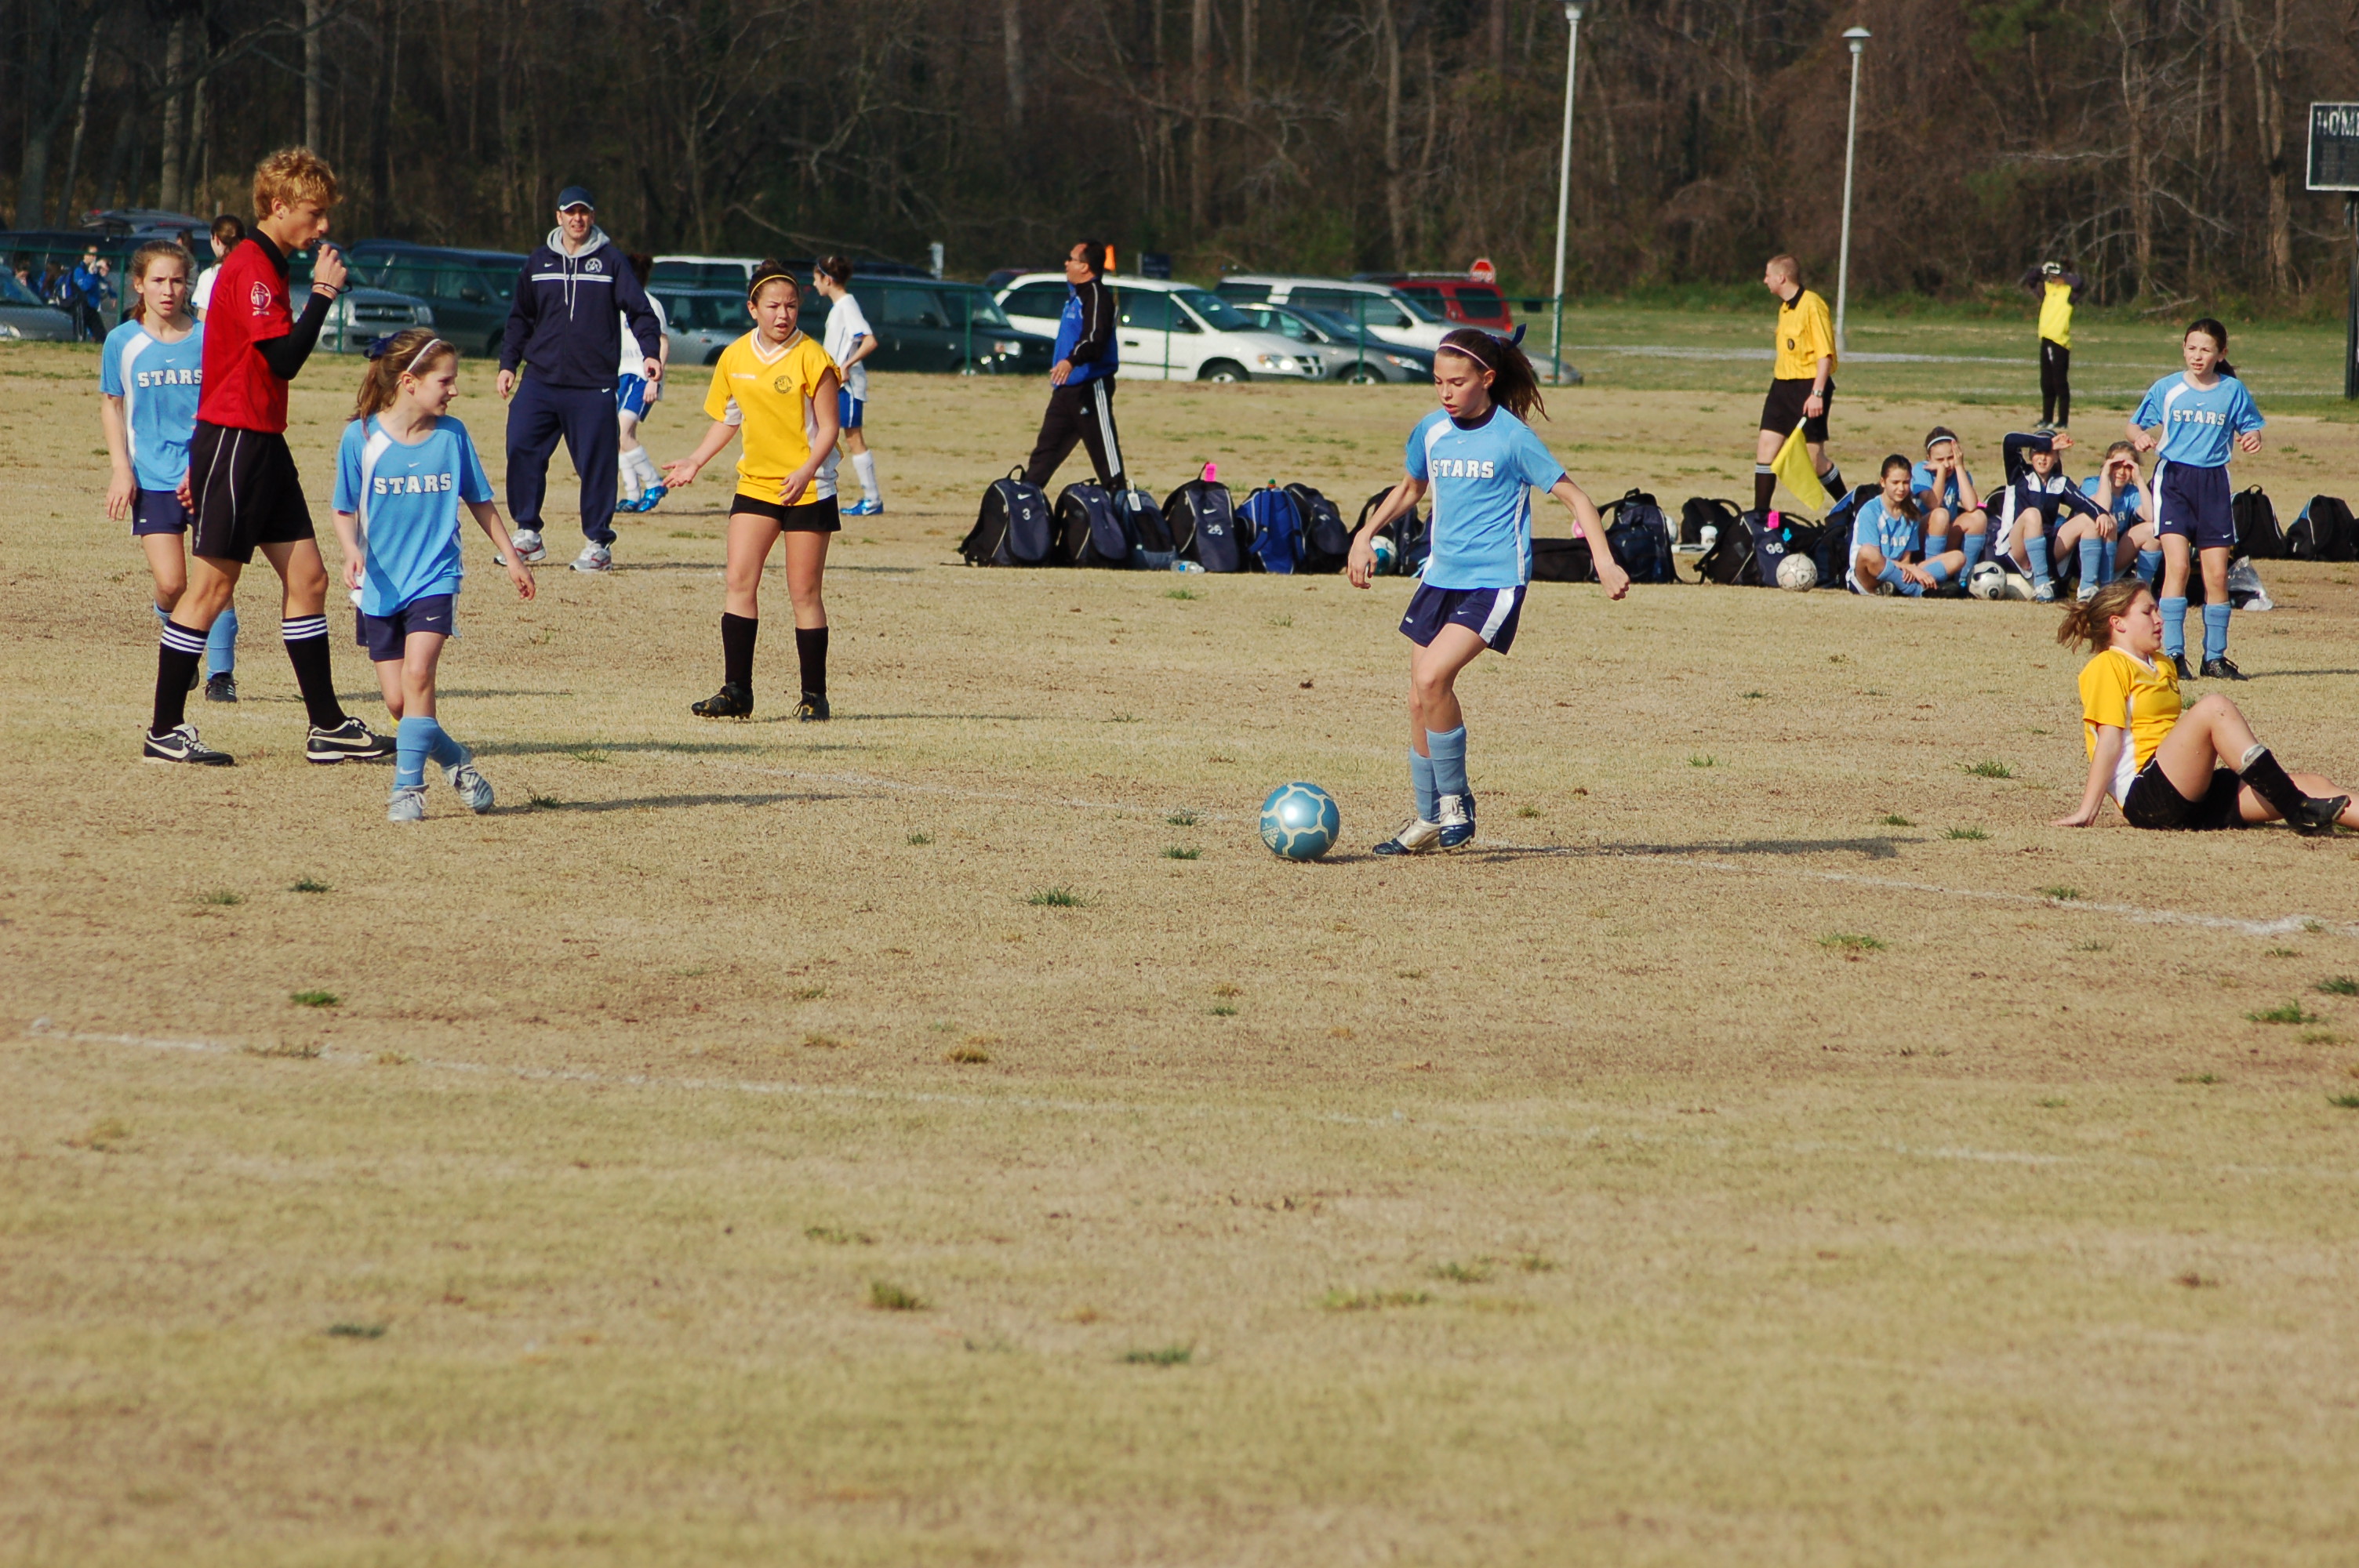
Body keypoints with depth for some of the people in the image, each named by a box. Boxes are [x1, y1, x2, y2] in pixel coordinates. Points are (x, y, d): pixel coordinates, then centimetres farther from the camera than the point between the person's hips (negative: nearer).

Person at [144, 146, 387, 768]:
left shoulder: (264, 267, 18)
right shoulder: (252, 268, -14)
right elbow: (285, 358, -23)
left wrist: (201, 461, 23)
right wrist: (323, 293, -15)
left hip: (262, 444, 10)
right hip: (235, 442, -10)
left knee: (307, 577, 6)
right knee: (212, 585, -4)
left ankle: (327, 725, 8)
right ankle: (164, 730, 2)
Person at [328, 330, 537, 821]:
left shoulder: (452, 435, -1)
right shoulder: (362, 438, -8)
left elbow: (479, 501, 12)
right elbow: (345, 511, -3)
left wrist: (512, 558, 18)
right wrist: (352, 551, -22)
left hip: (434, 578, 0)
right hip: (380, 584, 0)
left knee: (417, 673, -20)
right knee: (397, 701, 2)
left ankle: (409, 787, -16)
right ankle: (454, 759, 27)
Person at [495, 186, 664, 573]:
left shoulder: (610, 261, 3)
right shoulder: (539, 262, 13)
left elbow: (639, 310, -1)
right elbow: (520, 318, 18)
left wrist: (651, 352, -16)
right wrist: (508, 363, 9)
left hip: (593, 385, -3)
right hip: (541, 381, 3)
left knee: (597, 463, -2)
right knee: (522, 450, -8)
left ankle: (598, 543, 7)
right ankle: (527, 534, 3)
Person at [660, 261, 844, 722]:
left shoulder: (811, 358, -10)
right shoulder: (735, 357, 3)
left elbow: (828, 428, -11)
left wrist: (806, 472, -26)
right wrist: (695, 461, 8)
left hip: (809, 489, -4)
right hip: (755, 482, 4)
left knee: (804, 592, -1)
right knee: (739, 581, -6)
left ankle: (814, 696, 7)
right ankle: (736, 690, -3)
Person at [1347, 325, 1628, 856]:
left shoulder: (1512, 437, -11)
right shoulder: (1431, 432, 6)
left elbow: (1573, 496, -9)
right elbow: (1410, 489, 26)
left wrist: (1604, 561, -18)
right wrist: (1365, 535, 16)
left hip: (1495, 583, -6)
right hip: (1441, 577, 6)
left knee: (1433, 677, -23)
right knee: (1419, 700, 5)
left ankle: (1455, 799, -7)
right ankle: (1428, 821, 19)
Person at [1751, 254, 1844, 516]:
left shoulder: (1812, 306, -14)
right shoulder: (1785, 308, 14)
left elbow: (1825, 354, -18)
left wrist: (1817, 394, -24)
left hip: (1808, 386, -8)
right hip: (1783, 385, 8)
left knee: (1815, 458, -4)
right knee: (1766, 446, 0)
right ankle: (1760, 514, 2)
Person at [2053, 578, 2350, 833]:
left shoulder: (2163, 667, 26)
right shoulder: (2108, 666, -1)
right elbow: (2110, 741, -11)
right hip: (2146, 798, -9)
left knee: (2309, 784, -7)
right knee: (2214, 707, -29)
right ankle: (2300, 812, -36)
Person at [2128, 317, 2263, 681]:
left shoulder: (2233, 391, 4)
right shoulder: (2167, 388, 2)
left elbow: (2249, 429, 10)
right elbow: (2135, 425, 7)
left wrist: (2252, 439, -13)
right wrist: (2140, 436, -16)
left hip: (2213, 482, 2)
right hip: (2173, 477, -2)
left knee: (2217, 574, 1)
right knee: (2177, 564, -15)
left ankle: (2215, 657, 13)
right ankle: (2173, 654, -12)